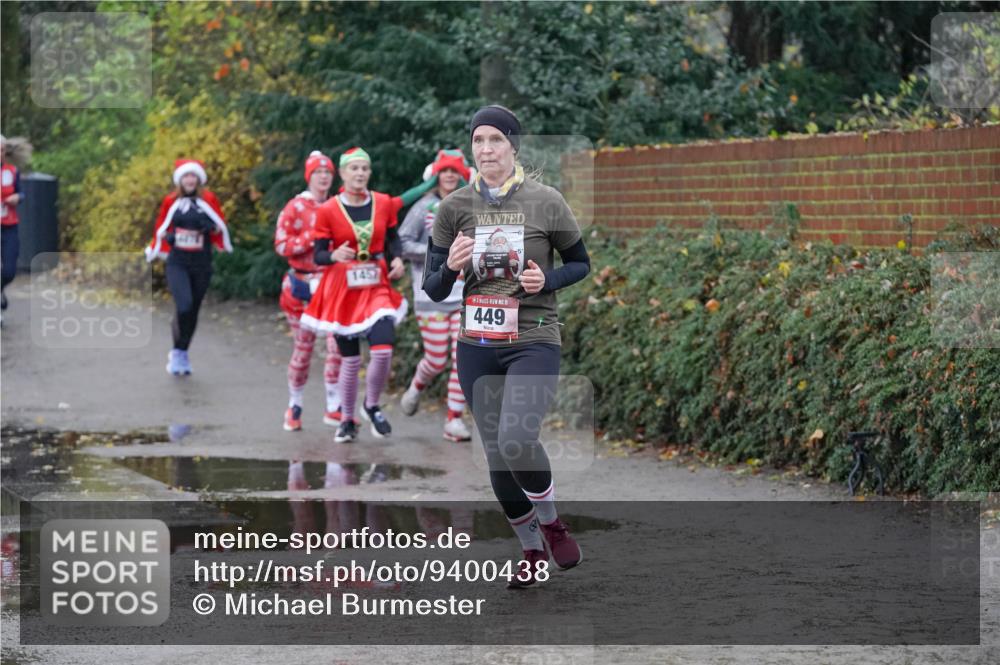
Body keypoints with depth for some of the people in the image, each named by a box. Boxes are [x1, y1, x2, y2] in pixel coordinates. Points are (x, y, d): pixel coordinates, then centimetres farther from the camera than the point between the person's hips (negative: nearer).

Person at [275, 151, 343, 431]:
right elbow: (281, 245, -7)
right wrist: (313, 237, -16)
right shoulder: (295, 208, -1)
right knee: (303, 347, 4)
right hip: (303, 286, -2)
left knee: (338, 344, -9)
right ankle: (294, 406, 20)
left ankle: (333, 407, -1)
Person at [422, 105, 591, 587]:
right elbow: (433, 290, 5)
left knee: (515, 441, -24)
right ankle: (532, 551, 28)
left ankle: (551, 523, 4)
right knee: (496, 456, 8)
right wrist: (451, 267, -17)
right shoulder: (454, 207, 1)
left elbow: (580, 264, 9)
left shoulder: (546, 202, -4)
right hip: (477, 348, 4)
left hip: (533, 344, -3)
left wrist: (547, 280, -12)